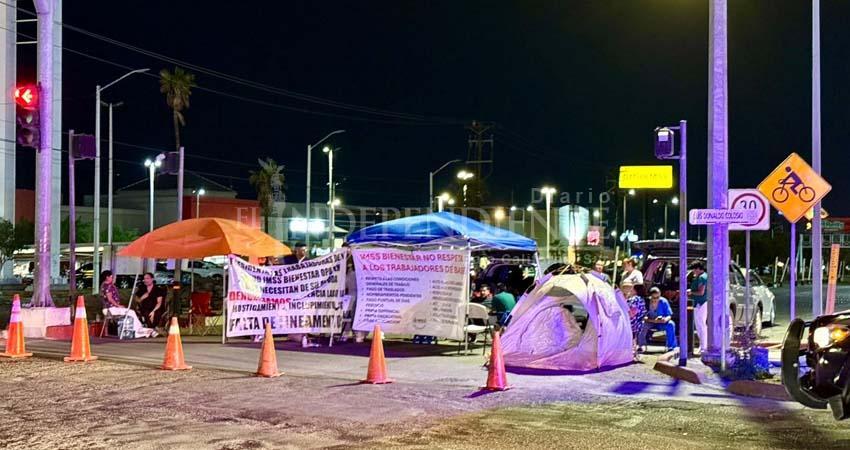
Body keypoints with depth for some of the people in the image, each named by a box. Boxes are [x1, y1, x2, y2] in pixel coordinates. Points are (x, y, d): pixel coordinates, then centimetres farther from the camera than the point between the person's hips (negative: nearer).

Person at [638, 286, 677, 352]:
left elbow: (669, 316, -10)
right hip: (650, 323, -1)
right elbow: (644, 318, -18)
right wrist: (653, 320, -37)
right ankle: (642, 346, -18)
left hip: (662, 323, 1)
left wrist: (665, 319, -35)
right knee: (642, 325, -32)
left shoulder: (663, 302, -12)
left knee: (671, 324, -29)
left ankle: (671, 346, -20)